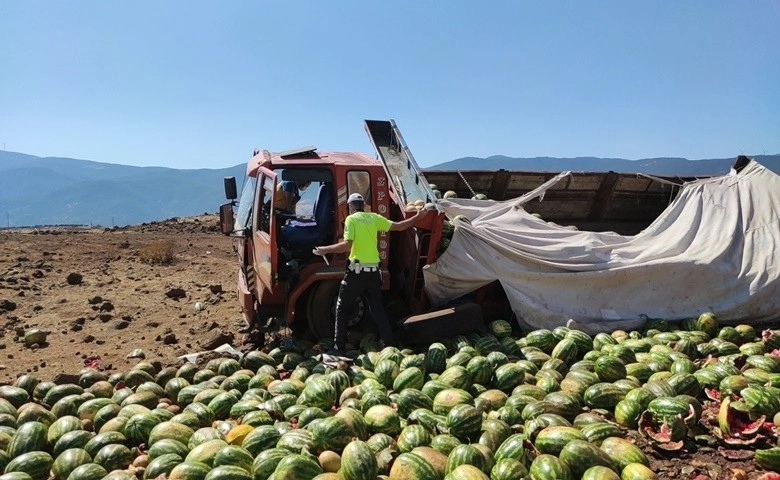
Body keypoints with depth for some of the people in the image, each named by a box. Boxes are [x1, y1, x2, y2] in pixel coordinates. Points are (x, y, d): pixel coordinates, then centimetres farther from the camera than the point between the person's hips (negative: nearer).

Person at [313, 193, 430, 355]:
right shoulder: (373, 217, 8)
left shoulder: (351, 219, -6)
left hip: (357, 270, -5)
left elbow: (347, 245, -17)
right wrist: (418, 216, 23)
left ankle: (339, 349, 10)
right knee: (378, 309, 14)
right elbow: (398, 226, 11)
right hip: (374, 271, 5)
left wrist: (326, 249, -8)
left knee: (342, 308, 8)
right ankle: (391, 345, 12)